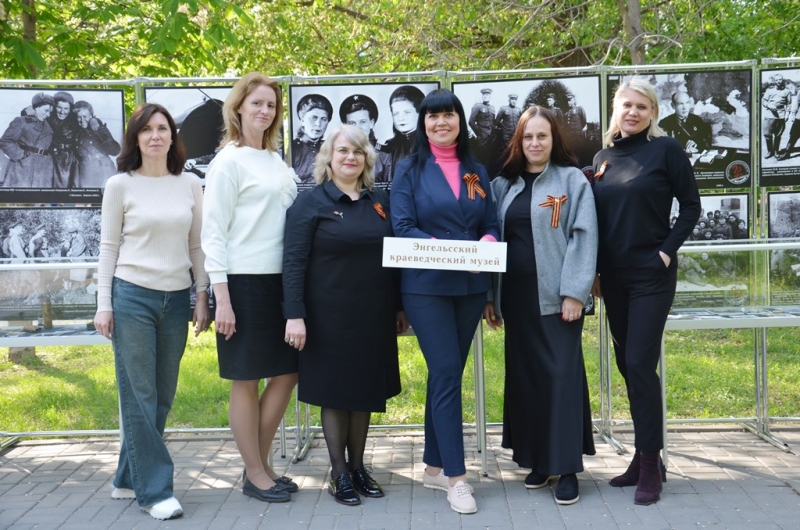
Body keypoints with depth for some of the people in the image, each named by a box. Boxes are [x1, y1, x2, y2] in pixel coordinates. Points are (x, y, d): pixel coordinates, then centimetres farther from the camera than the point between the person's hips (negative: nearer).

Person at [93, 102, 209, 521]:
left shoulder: (190, 185, 7)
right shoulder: (120, 185, 0)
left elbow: (197, 246, 10)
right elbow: (108, 247, 1)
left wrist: (202, 297, 6)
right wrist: (104, 305, -4)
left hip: (176, 299, 4)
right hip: (133, 297, -4)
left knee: (163, 396, 9)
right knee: (139, 396, -1)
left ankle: (129, 479, 24)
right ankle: (155, 490, 5)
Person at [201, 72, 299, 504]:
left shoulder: (276, 160, 15)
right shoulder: (229, 161, -6)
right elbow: (213, 233, -10)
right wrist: (221, 298, -15)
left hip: (279, 281, 8)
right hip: (244, 282, -7)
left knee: (286, 374, 11)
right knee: (246, 382, 4)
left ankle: (262, 463, 26)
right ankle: (254, 474, 17)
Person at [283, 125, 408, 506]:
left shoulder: (380, 201, 9)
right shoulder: (311, 202, -5)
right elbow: (293, 262, -10)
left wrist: (400, 308, 11)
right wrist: (295, 315, -17)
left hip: (373, 316, 5)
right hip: (330, 316, -4)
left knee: (366, 390, 12)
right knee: (335, 392, 5)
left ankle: (358, 467, 26)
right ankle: (339, 474, 17)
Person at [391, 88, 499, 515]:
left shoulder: (477, 172, 13)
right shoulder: (409, 170, 1)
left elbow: (492, 224, 10)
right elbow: (402, 227, -8)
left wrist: (487, 242, -14)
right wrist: (444, 248, -23)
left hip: (470, 285, 5)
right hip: (426, 285, -4)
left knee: (448, 374, 10)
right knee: (446, 373, -9)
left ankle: (434, 466, 21)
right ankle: (455, 476, -2)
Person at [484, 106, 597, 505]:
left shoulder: (572, 180, 0)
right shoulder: (504, 185, 11)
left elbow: (584, 237, -6)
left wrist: (575, 292, -14)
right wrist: (489, 295, 7)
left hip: (557, 294, -4)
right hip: (517, 295, 4)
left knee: (561, 375, -4)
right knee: (525, 375, 8)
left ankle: (567, 467, 4)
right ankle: (538, 459, 21)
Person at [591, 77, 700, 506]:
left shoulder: (666, 149, -4)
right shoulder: (603, 158, 10)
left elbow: (690, 206, -3)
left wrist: (668, 251, -12)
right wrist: (594, 272, 10)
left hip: (651, 275, -5)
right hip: (614, 278, 6)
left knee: (641, 364, -10)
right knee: (628, 365, 10)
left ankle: (651, 464, 2)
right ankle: (644, 457, 21)